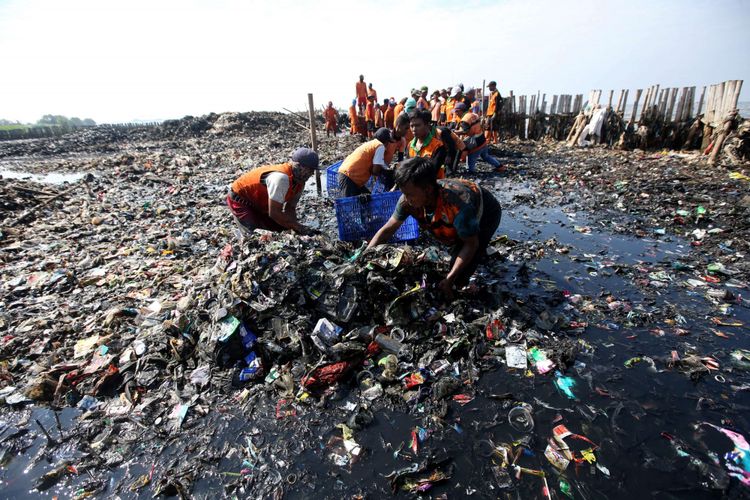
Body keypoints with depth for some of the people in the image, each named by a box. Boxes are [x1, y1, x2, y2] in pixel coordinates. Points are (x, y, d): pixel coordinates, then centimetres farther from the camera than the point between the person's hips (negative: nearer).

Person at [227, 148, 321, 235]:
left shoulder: (300, 181, -9)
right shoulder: (281, 178, -37)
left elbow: (290, 208, -4)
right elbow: (274, 213, -35)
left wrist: (295, 226, -22)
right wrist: (299, 227, -32)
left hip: (260, 204, 8)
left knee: (281, 228, 2)